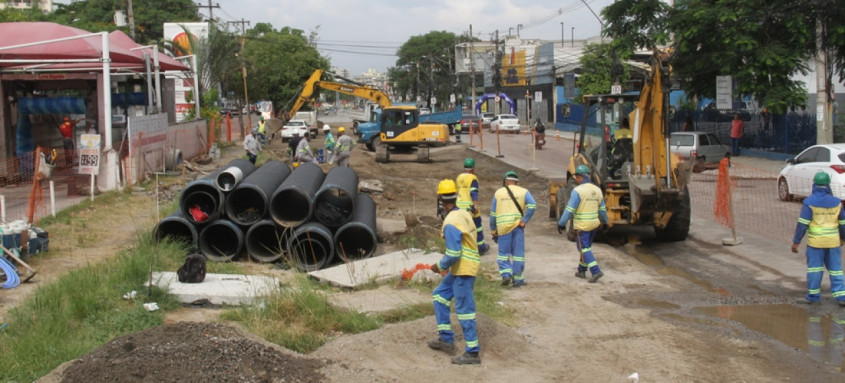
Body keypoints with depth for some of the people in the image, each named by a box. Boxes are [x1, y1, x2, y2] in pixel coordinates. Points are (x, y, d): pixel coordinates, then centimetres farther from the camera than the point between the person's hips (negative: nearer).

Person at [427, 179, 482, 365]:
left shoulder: (450, 223, -22)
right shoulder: (464, 214, 5)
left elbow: (453, 254, -24)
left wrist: (440, 266, -6)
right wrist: (445, 263, 20)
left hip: (463, 270, -10)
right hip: (461, 268, 10)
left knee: (464, 310, -2)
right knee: (439, 295, 20)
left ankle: (473, 353, 7)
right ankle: (446, 339, 25)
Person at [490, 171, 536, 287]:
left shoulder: (498, 193, 9)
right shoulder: (523, 192, 6)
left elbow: (493, 213, 9)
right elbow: (532, 205, -10)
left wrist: (493, 229, 15)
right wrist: (524, 220, -6)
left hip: (503, 227, 0)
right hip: (517, 225, 0)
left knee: (503, 252, 10)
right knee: (518, 253, 7)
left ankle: (506, 274, -7)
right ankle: (517, 279, 9)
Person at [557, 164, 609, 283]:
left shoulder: (578, 191, -15)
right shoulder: (597, 190, 6)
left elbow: (569, 210, -18)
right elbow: (602, 209, 15)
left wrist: (561, 224, -12)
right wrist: (604, 222, 29)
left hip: (581, 225, -7)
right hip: (594, 224, 7)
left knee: (584, 249, -2)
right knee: (586, 247, 18)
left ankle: (596, 271, -13)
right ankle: (582, 271, 26)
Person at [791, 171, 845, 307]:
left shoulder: (809, 202, -9)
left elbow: (802, 224, -12)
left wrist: (796, 241, -7)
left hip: (816, 241, -3)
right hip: (833, 241, 3)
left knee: (815, 268, 7)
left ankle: (813, 296, 13)